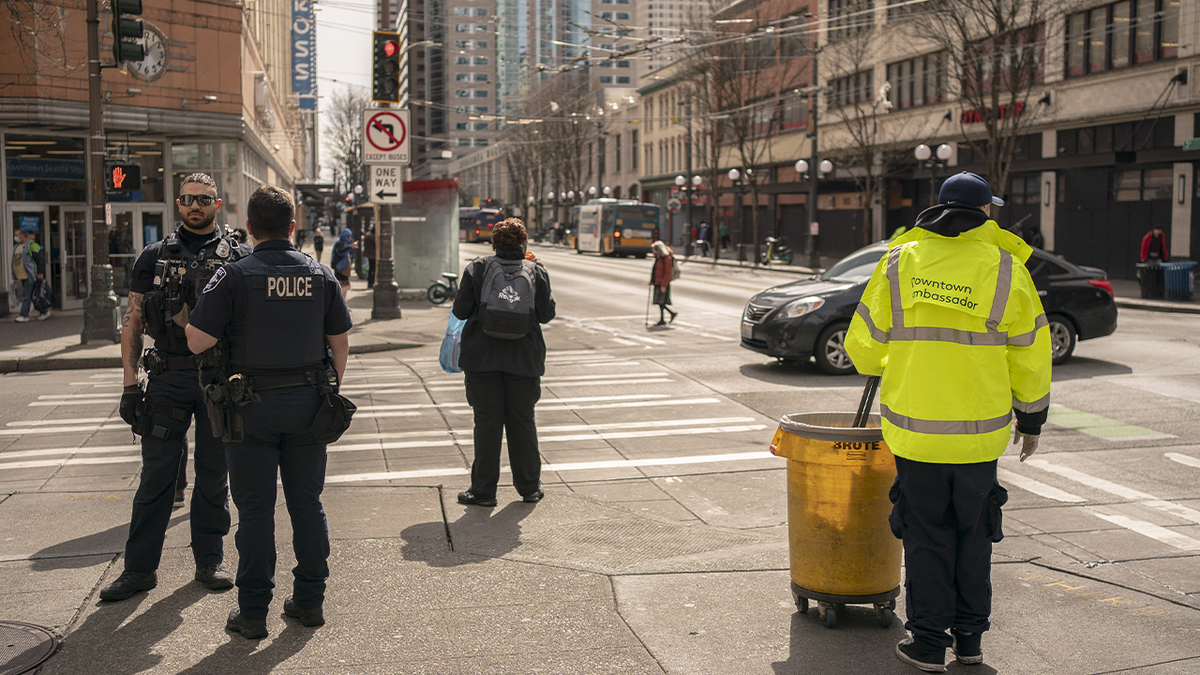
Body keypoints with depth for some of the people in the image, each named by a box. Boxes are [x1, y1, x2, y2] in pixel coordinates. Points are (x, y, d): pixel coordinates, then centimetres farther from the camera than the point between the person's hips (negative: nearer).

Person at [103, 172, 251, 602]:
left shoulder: (238, 256, 4)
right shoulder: (154, 257, 7)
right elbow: (132, 323, 7)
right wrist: (130, 384, 0)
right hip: (168, 379, 0)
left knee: (214, 474, 8)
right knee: (156, 475, 3)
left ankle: (210, 562, 20)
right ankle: (140, 567, 13)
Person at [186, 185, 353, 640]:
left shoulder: (235, 276, -9)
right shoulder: (320, 274, 3)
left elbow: (198, 341, -13)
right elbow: (340, 341, 6)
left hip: (253, 403, -3)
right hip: (307, 401, 3)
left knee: (255, 508, 4)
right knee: (307, 502, 12)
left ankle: (253, 611, 11)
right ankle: (310, 599, 20)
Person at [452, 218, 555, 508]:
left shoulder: (478, 269, -3)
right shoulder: (536, 271, -1)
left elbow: (460, 310, -3)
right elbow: (547, 314, 3)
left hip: (483, 357, -1)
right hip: (524, 359, 1)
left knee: (487, 422, 5)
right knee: (522, 421, 12)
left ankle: (483, 491, 10)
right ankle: (529, 487, 21)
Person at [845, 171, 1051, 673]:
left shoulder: (898, 262, -3)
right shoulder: (1005, 268, -4)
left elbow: (863, 347, 0)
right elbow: (1030, 355, 1)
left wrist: (884, 366, 23)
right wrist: (1031, 420, 14)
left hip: (914, 429, 0)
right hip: (979, 431, 0)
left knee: (926, 535, 10)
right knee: (972, 532, 16)